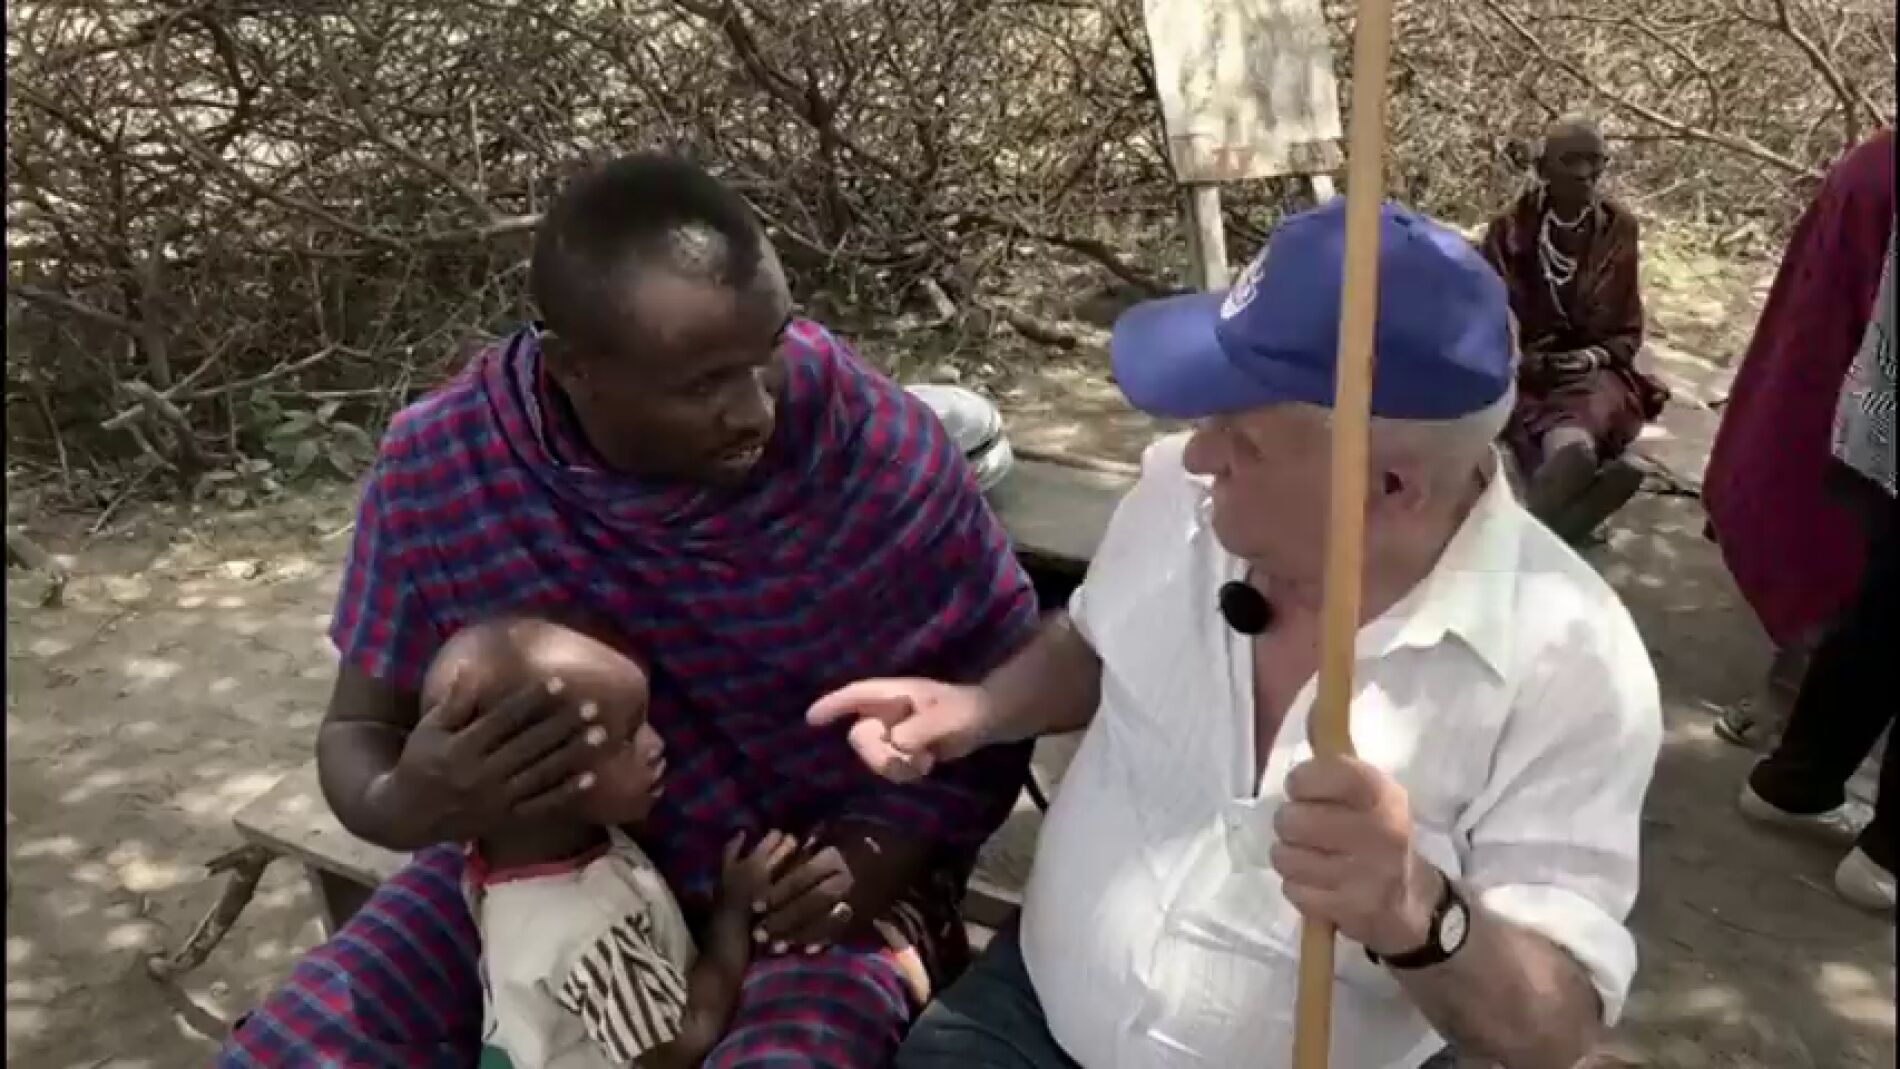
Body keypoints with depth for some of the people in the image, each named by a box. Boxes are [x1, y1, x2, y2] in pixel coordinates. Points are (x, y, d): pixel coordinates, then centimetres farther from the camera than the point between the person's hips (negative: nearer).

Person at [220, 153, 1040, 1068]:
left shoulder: (874, 444, -21)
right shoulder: (438, 471, -15)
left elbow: (998, 685, -8)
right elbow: (359, 728, -3)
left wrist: (885, 849, -24)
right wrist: (401, 808, -27)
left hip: (807, 890, -2)